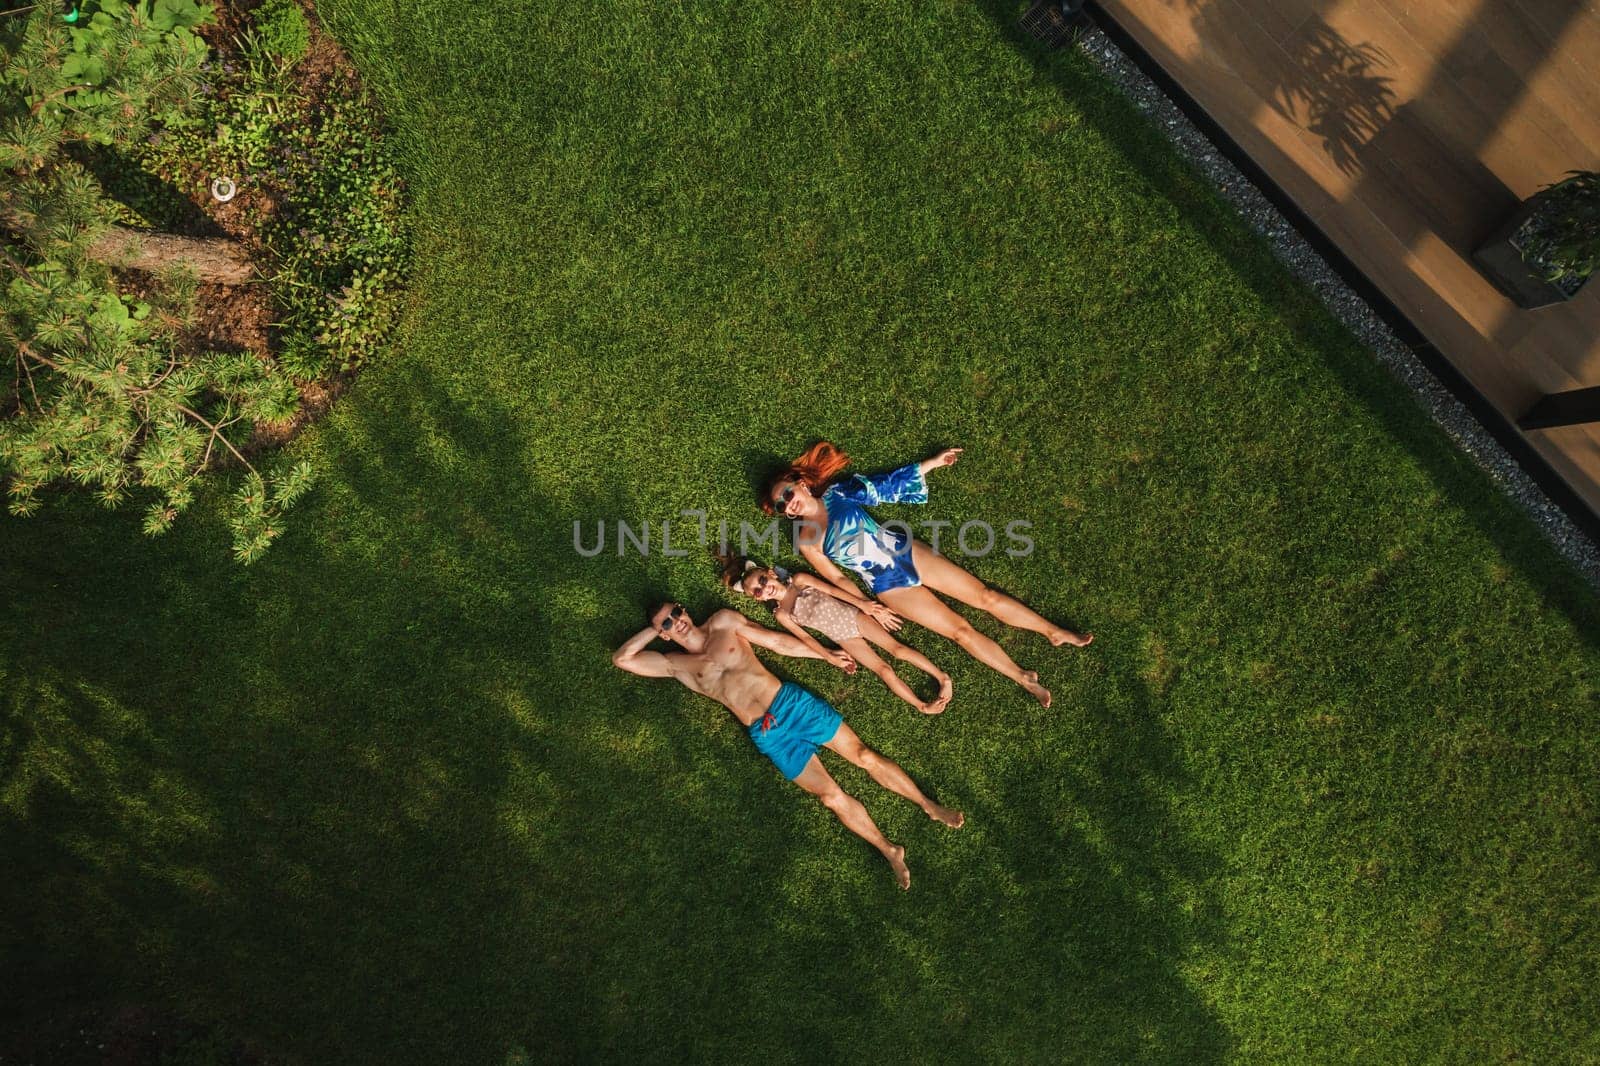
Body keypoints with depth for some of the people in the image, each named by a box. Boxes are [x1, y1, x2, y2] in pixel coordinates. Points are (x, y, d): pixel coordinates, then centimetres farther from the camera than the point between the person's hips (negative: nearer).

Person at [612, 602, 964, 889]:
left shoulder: (723, 622, 9)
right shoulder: (675, 664, 6)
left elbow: (779, 641, 12)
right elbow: (622, 658, 0)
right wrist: (656, 629, 7)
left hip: (792, 700, 2)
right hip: (767, 733, -1)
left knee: (864, 755, -1)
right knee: (832, 796, -8)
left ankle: (929, 806, 12)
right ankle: (890, 852, 6)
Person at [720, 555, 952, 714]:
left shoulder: (799, 580, 2)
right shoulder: (781, 614, 2)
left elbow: (832, 590, 1)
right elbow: (804, 637, 2)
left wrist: (863, 604, -2)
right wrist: (830, 657, -5)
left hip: (853, 616, 1)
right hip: (842, 638, -1)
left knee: (896, 648, -8)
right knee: (883, 669, -10)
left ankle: (942, 676, -3)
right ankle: (923, 706, -11)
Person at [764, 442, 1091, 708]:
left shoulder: (836, 493, 0)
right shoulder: (807, 540, -6)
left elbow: (885, 486, 8)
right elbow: (838, 579, -1)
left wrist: (932, 463, 10)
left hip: (906, 550, 2)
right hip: (888, 586, -2)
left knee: (985, 596, -1)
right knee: (960, 630, -5)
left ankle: (1055, 632, 10)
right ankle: (1024, 679, 4)